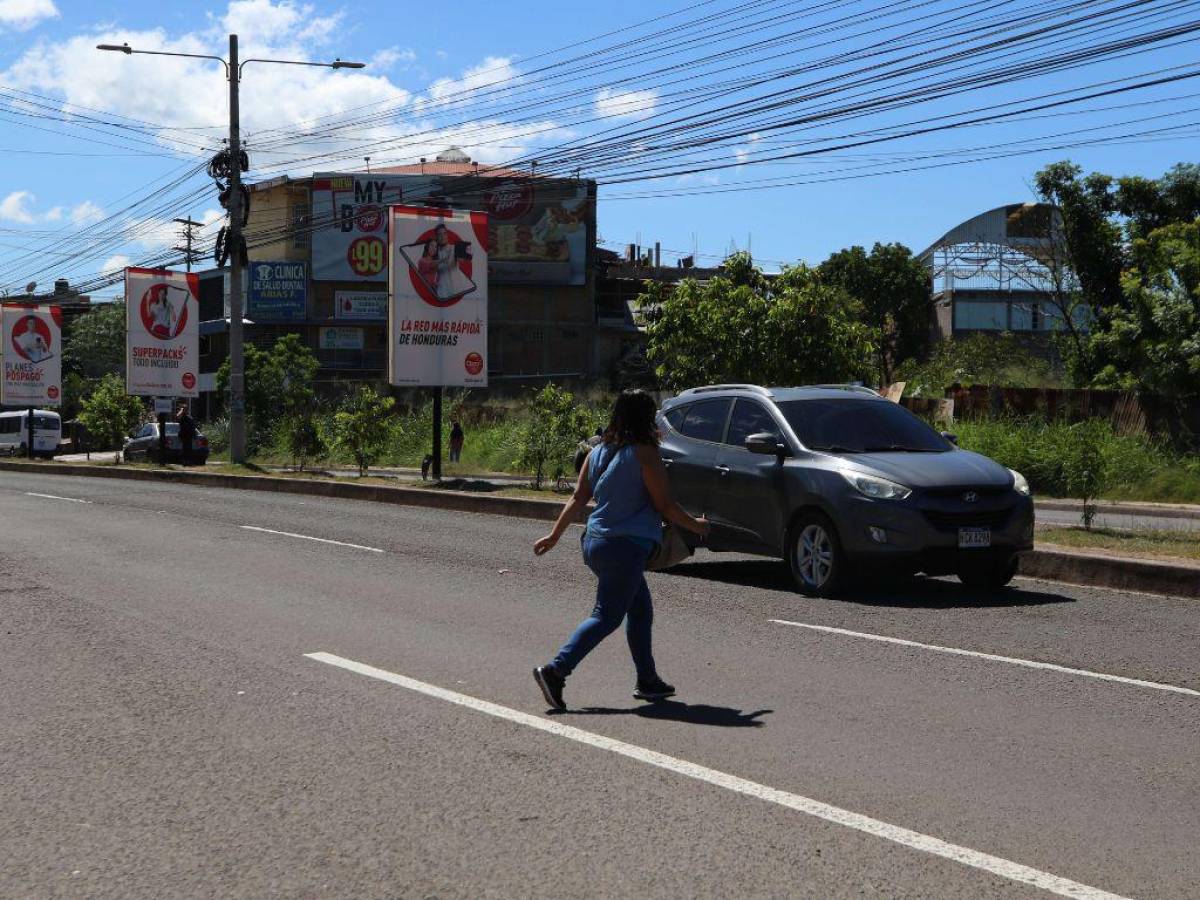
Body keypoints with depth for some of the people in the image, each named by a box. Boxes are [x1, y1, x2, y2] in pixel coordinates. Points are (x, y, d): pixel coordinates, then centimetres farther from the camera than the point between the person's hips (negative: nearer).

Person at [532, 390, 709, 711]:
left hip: (594, 543, 8)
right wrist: (695, 525, 5)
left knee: (640, 608, 18)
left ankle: (648, 680, 22)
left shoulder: (598, 453, 9)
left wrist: (555, 535, 16)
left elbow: (577, 498, 10)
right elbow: (665, 506, -9)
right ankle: (556, 670, -16)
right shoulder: (644, 455, -12)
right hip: (626, 546, -8)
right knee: (607, 616, -5)